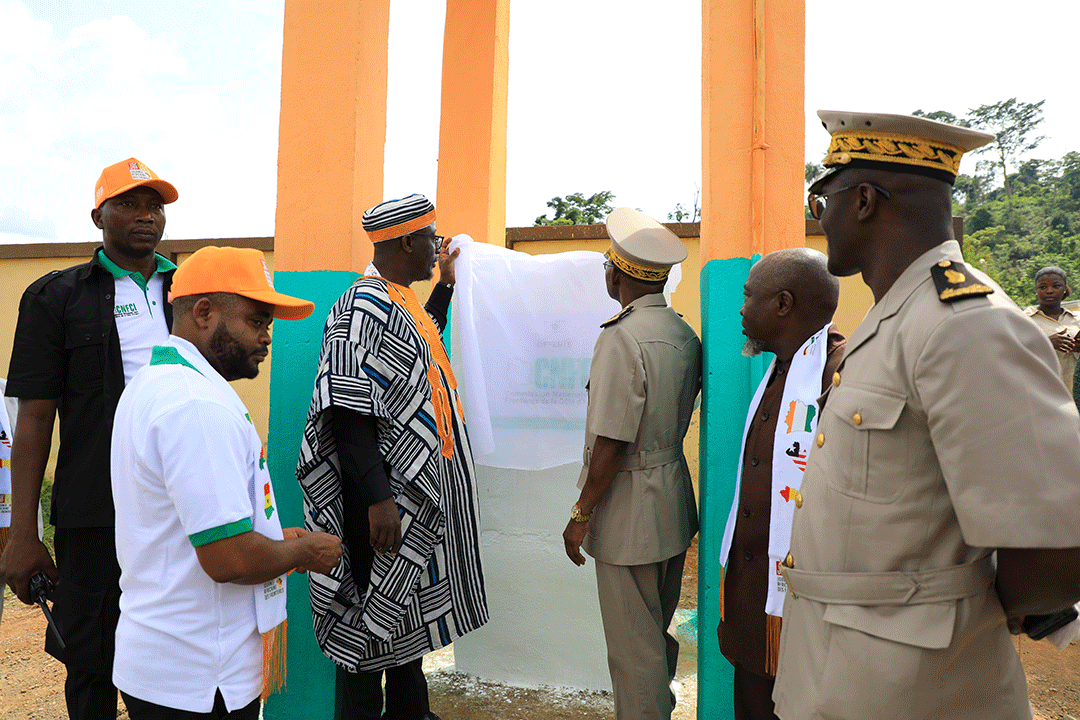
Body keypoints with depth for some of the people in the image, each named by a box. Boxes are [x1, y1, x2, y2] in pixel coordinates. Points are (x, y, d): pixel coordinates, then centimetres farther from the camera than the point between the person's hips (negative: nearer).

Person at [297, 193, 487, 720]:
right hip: (388, 492, -10)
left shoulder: (404, 300, 11)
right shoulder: (364, 307, -18)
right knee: (374, 607, 6)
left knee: (409, 604, 21)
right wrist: (377, 498, -29)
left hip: (425, 488, 10)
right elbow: (348, 411, -25)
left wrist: (447, 283, 29)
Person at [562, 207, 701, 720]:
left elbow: (611, 445, -22)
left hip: (630, 506, -9)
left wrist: (580, 515, -13)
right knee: (660, 631, 24)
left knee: (634, 645, 7)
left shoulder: (621, 338, -22)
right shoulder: (685, 334, 3)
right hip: (674, 499, 9)